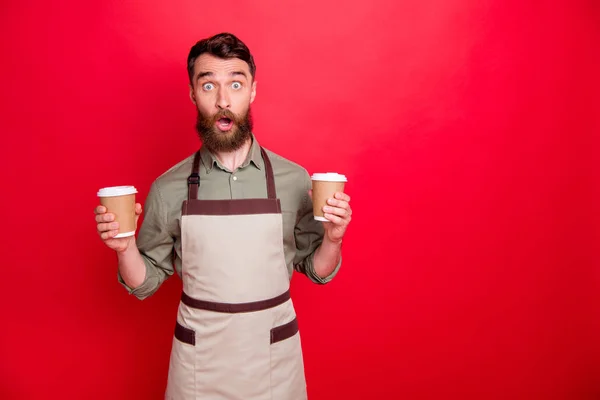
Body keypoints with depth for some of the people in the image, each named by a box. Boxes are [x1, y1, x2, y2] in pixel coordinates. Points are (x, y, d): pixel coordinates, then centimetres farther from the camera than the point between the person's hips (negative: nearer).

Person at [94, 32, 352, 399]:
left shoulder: (294, 180, -10)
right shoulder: (168, 189, -9)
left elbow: (317, 271, -1)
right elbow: (145, 285, 0)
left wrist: (332, 238, -20)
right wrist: (125, 247, -18)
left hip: (275, 357, 0)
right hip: (198, 362, 1)